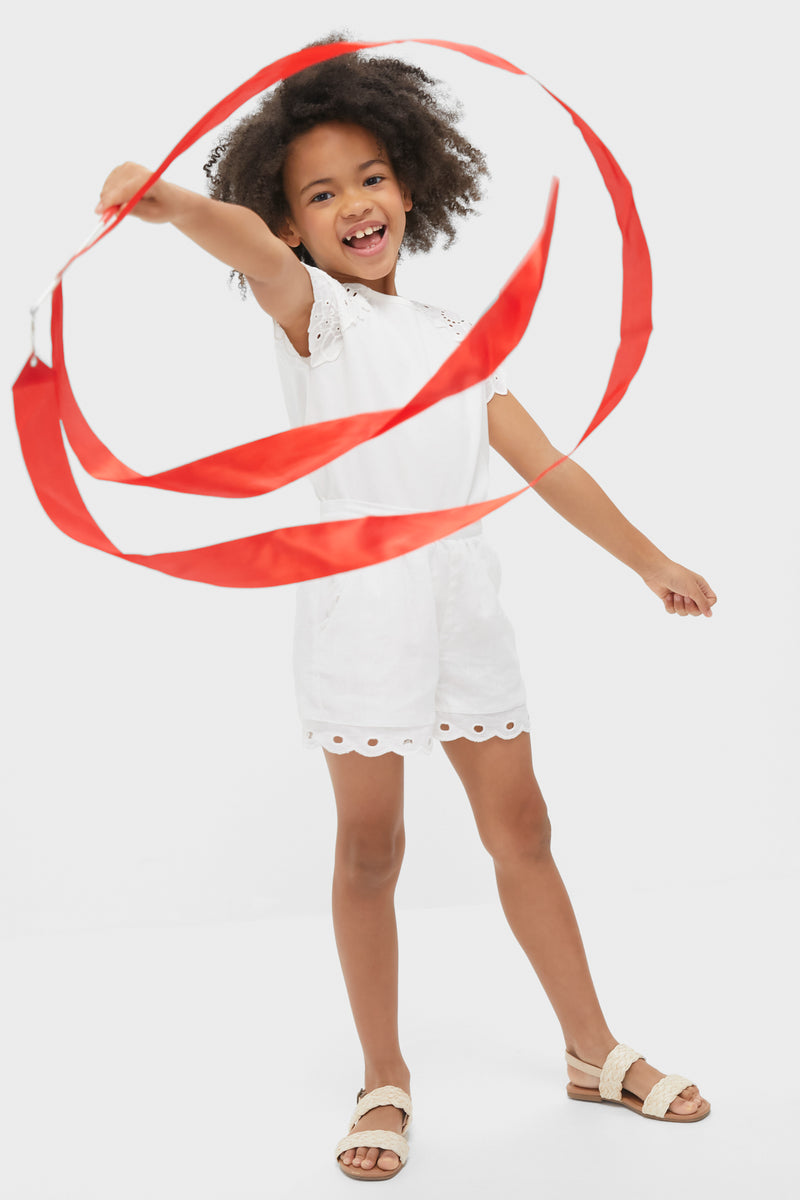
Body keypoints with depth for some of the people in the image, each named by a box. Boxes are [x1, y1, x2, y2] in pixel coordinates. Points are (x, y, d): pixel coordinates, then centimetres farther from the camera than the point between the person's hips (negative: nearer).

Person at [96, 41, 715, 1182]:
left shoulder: (456, 337, 15)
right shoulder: (314, 309, 0)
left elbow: (545, 463, 19)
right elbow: (248, 243, -25)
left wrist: (649, 559, 21)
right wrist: (167, 201, -47)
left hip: (465, 603, 5)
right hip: (359, 603, -5)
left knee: (520, 828, 12)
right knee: (370, 845, 1)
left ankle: (595, 1049, 27)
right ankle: (385, 1081, 18)